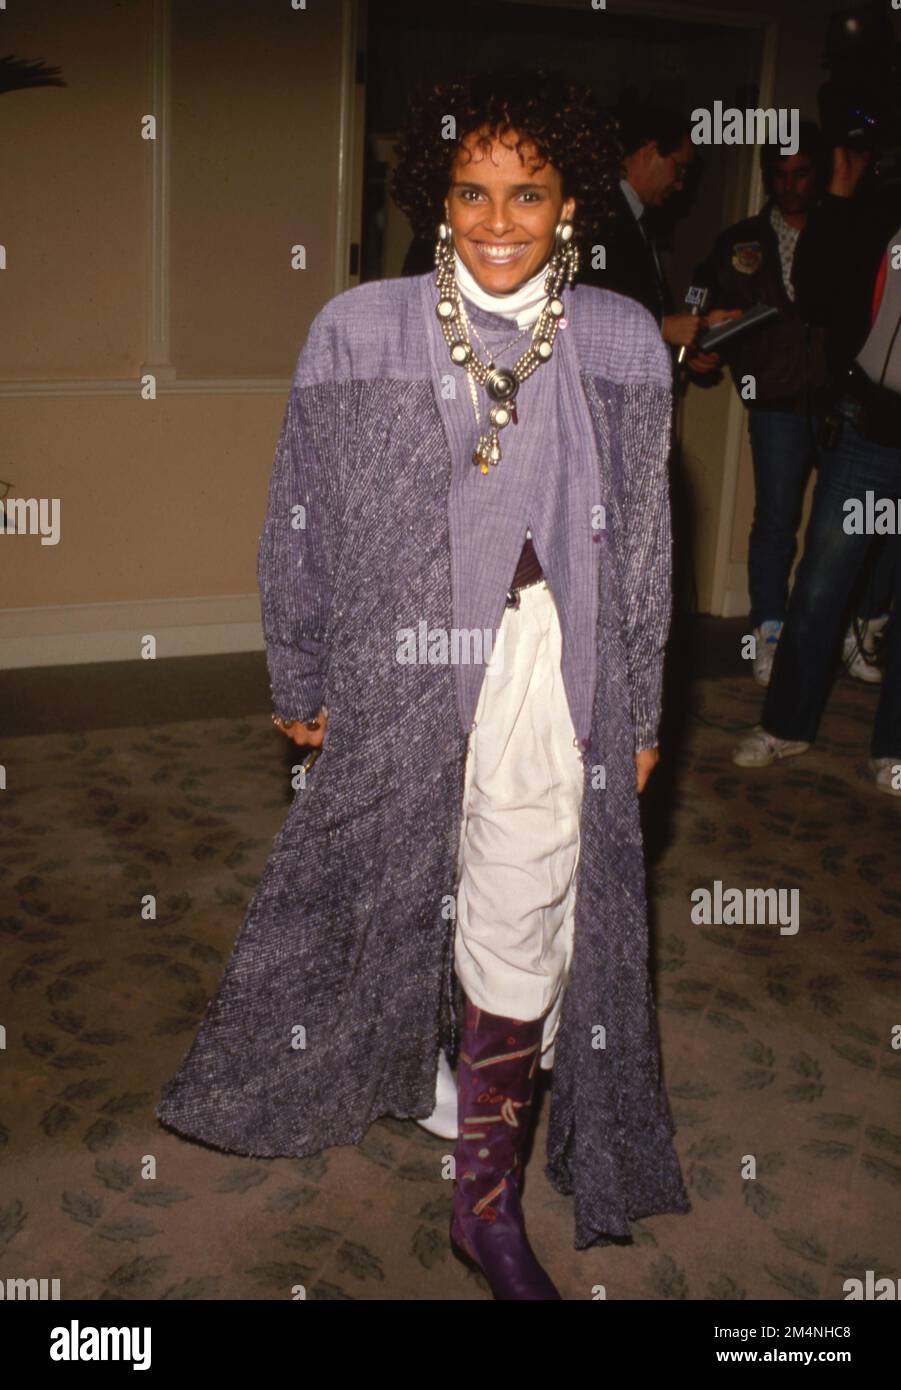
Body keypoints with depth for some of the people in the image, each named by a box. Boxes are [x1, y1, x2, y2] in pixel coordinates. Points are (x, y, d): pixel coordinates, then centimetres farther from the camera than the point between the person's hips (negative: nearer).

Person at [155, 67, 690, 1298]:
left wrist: (638, 713, 7)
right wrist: (299, 680, 6)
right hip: (397, 672, 0)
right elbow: (302, 519, 1)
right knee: (391, 889, 18)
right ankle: (408, 1063, 51)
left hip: (551, 676, 1)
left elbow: (643, 540, 5)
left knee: (523, 934, 4)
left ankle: (489, 1198, 24)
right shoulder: (359, 330, -6)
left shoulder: (622, 343, -1)